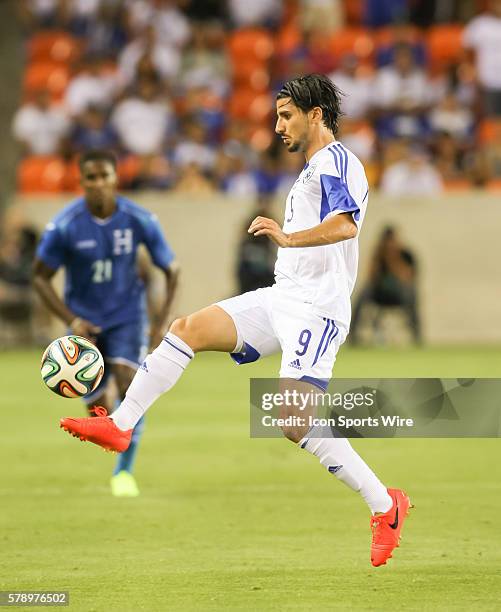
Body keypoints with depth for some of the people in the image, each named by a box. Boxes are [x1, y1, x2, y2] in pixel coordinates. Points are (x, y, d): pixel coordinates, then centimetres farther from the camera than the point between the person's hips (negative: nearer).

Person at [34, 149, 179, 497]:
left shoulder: (140, 220, -14)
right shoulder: (65, 226, -17)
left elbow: (171, 269, -1)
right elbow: (41, 277, -7)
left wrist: (162, 322, -10)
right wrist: (72, 321, -18)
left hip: (127, 317, 0)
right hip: (85, 323, 0)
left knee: (130, 386, -23)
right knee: (98, 409, 3)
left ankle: (125, 470, -12)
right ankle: (123, 463, 31)